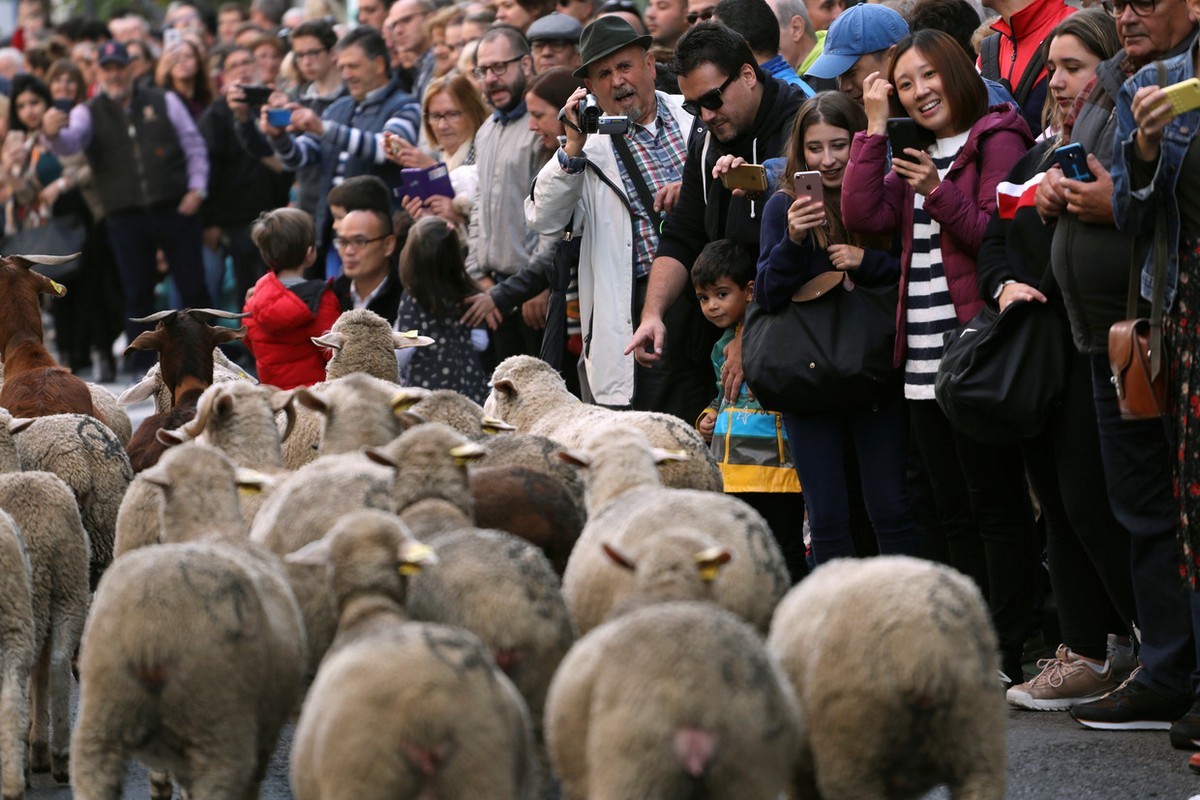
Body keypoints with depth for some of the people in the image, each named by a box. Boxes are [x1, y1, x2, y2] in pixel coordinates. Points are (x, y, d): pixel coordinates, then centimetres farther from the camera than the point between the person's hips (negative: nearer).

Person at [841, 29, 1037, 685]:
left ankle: (1009, 655, -4)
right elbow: (861, 215, 3)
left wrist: (940, 191, -18)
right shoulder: (913, 156, 19)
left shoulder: (997, 140, -5)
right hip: (924, 360, 8)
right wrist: (875, 127, 3)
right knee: (955, 512, 10)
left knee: (996, 507, -6)